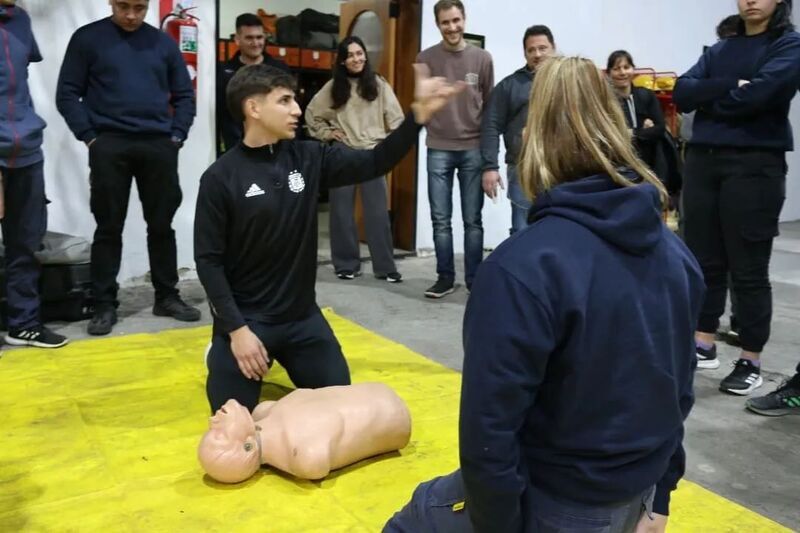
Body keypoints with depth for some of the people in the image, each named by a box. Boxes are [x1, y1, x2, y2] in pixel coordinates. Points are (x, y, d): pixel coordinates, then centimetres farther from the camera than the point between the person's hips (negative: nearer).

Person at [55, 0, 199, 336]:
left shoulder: (163, 43, 10)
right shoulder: (88, 38, 3)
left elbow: (184, 95, 13)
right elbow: (67, 94, 2)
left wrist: (176, 136, 2)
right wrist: (89, 136, -6)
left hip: (159, 146, 2)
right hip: (109, 146, -2)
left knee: (161, 225, 8)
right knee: (109, 227, 3)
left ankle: (167, 297, 20)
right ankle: (104, 304, 12)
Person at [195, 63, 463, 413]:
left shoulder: (309, 158, -1)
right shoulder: (220, 178, -13)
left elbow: (374, 163, -5)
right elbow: (208, 261, -12)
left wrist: (419, 113, -16)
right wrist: (236, 329, -17)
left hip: (303, 317, 4)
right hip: (245, 320, -4)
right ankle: (220, 355, 30)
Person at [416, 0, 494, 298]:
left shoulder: (482, 58, 3)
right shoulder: (426, 58, 3)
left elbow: (490, 104, 9)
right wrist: (434, 125, 0)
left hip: (474, 148, 0)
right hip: (438, 149, 1)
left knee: (473, 220, 4)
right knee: (440, 219, 3)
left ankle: (475, 279, 13)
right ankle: (445, 277, 15)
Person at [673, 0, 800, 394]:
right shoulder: (719, 50, 17)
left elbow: (760, 93, -16)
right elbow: (682, 94, 0)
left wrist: (710, 102, -1)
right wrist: (731, 87, -12)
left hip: (755, 165, -5)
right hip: (702, 160, 5)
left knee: (748, 268, 0)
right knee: (703, 259, 9)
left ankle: (751, 362, 11)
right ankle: (704, 345, 21)